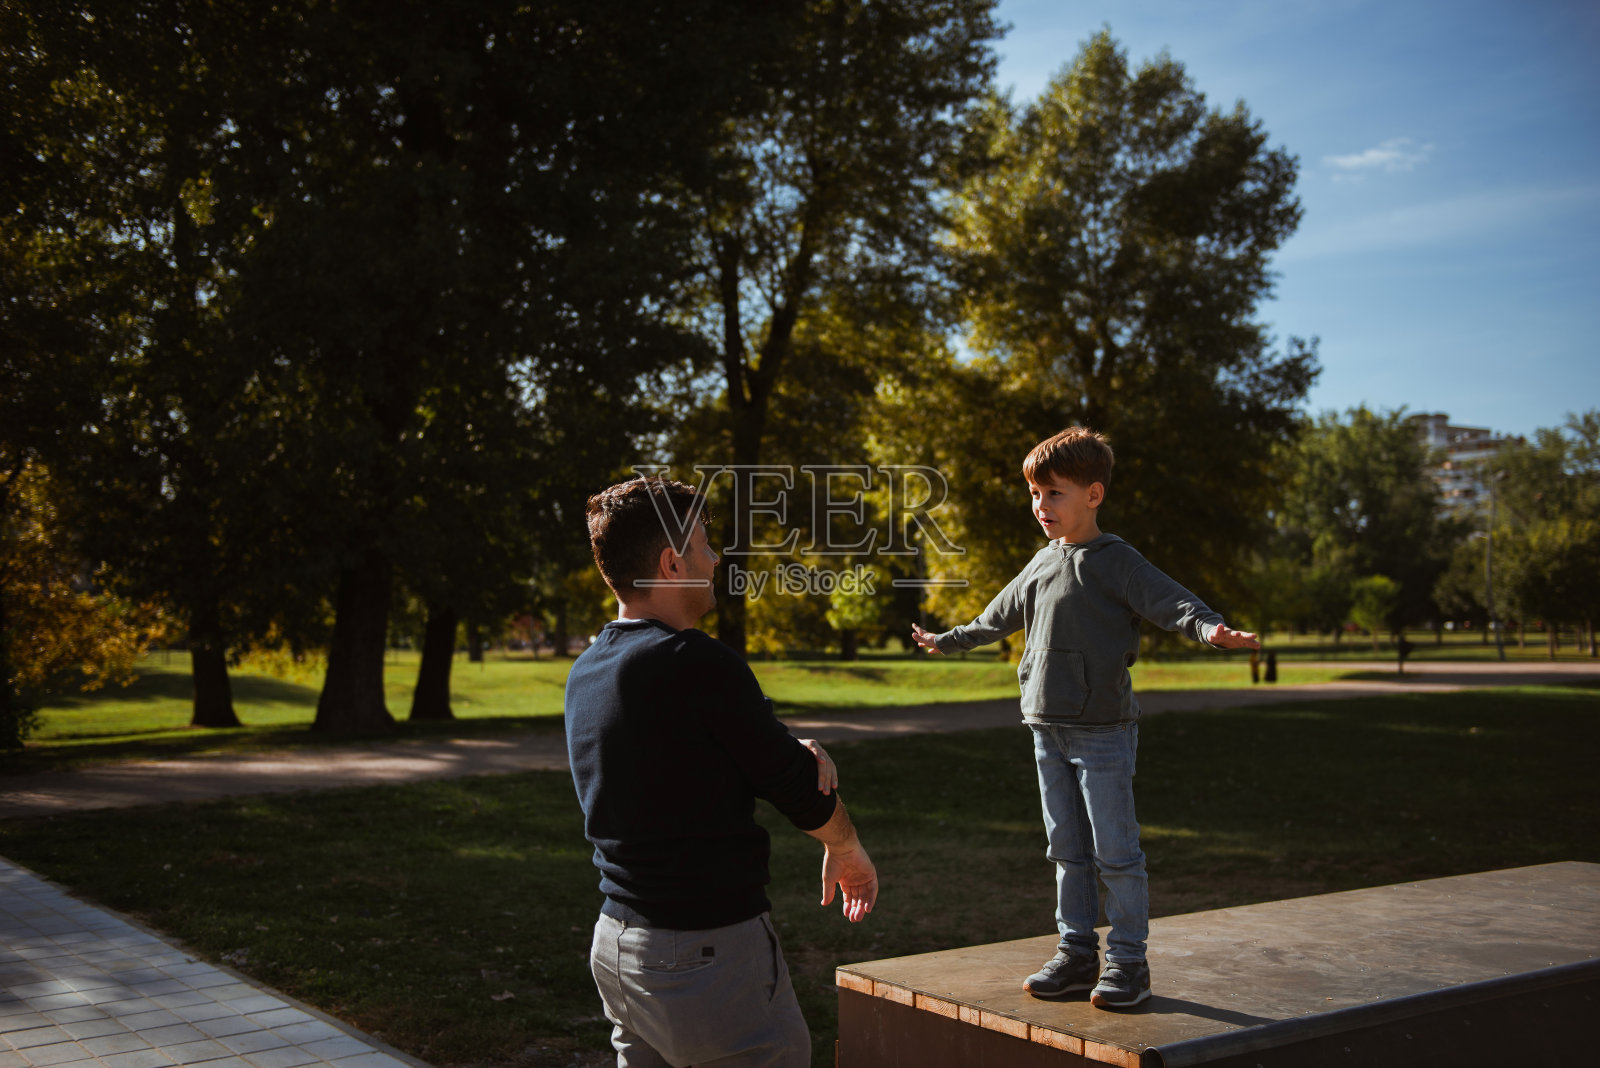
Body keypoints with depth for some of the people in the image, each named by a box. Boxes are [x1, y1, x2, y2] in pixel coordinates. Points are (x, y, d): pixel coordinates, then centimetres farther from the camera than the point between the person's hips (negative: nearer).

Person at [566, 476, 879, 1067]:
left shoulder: (586, 673, 6)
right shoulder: (697, 663, -20)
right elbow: (802, 792, -9)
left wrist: (795, 752, -5)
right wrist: (847, 850, 10)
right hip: (709, 953, -8)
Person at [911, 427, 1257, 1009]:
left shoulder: (1114, 562, -8)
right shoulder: (1043, 563, 14)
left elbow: (1173, 602, -20)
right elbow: (1000, 616, 30)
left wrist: (1212, 630, -41)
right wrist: (948, 640, 42)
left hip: (1103, 731, -7)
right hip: (1048, 729, 7)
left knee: (1115, 851, -1)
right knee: (1068, 850, 12)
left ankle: (1128, 958, 10)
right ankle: (1077, 952, 21)